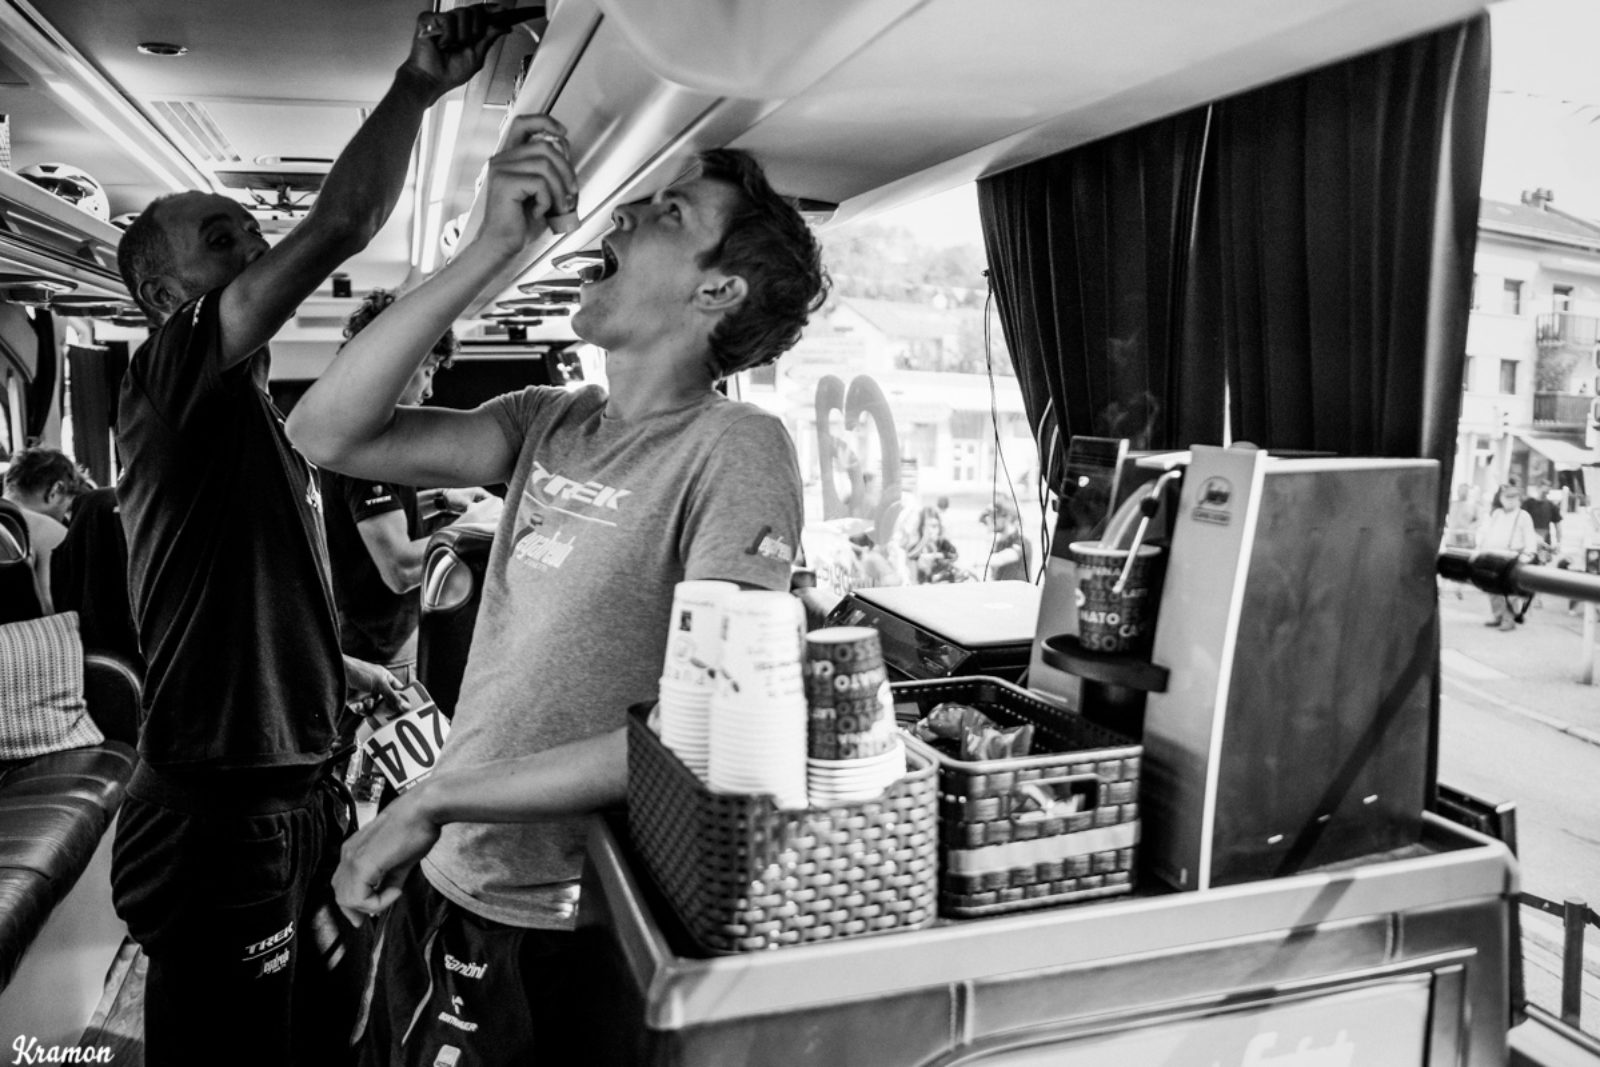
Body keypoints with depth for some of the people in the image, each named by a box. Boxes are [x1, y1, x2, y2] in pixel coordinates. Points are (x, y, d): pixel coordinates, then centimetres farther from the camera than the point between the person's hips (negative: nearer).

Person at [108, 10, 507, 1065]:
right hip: (221, 812, -8)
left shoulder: (256, 417, 15)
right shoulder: (170, 380, -13)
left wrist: (342, 668, 20)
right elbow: (343, 223, -27)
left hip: (301, 795, 9)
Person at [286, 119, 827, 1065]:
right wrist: (492, 247, -11)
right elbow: (327, 433, -5)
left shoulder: (736, 446, -18)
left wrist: (434, 800, -20)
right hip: (438, 883, 6)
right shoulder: (550, 424, 3)